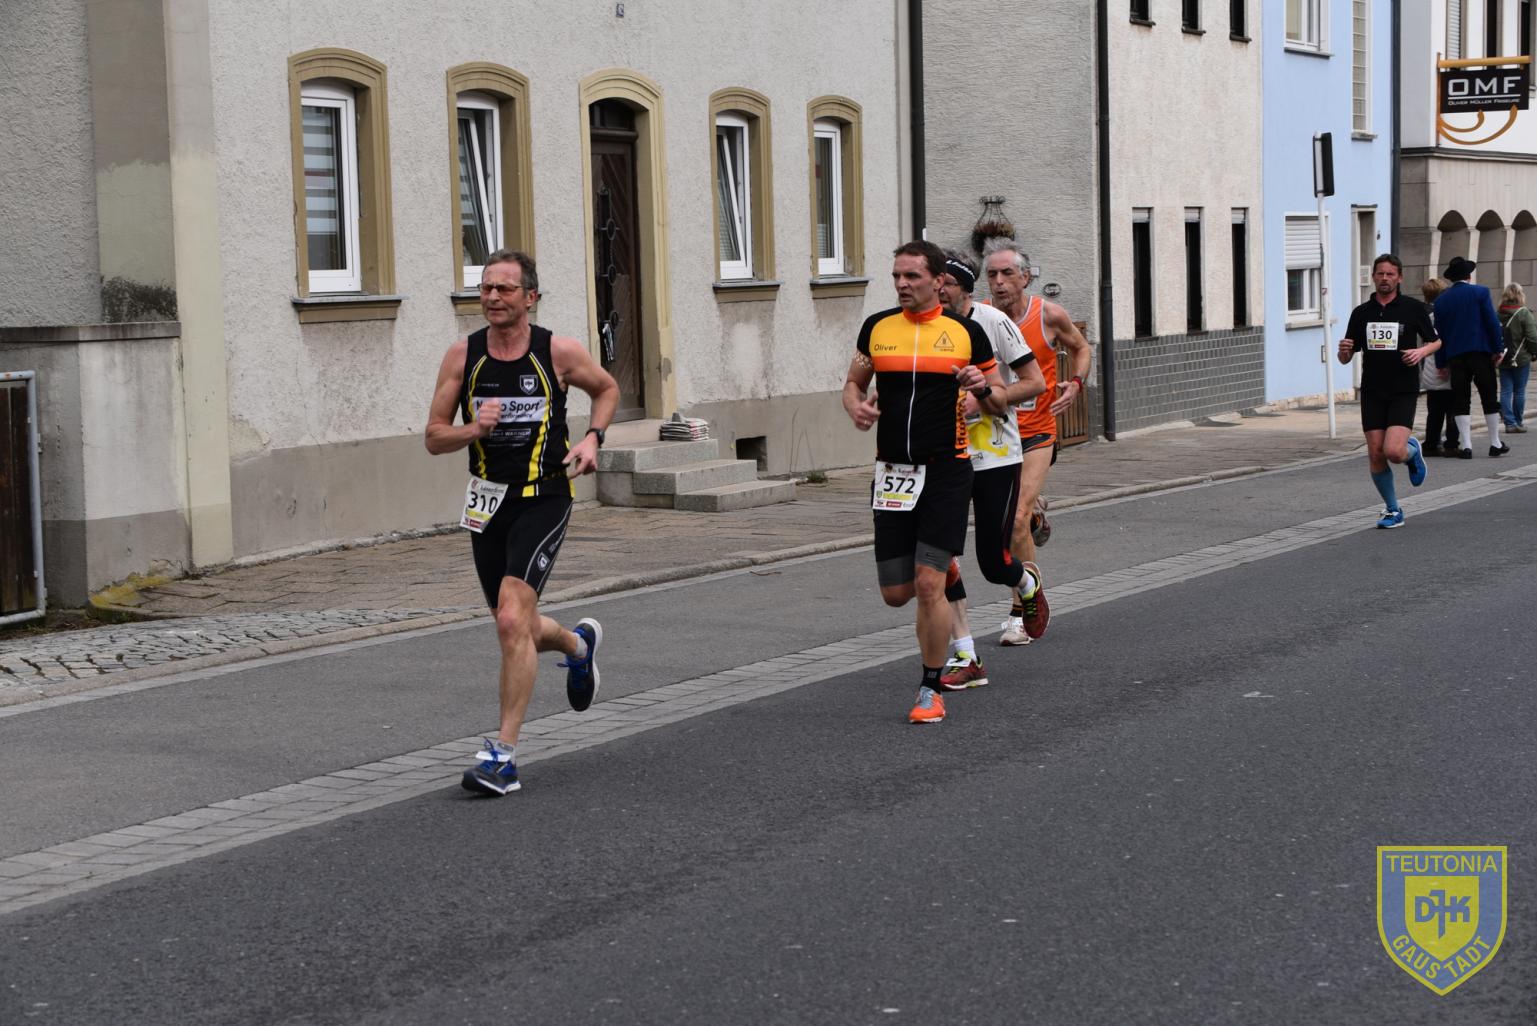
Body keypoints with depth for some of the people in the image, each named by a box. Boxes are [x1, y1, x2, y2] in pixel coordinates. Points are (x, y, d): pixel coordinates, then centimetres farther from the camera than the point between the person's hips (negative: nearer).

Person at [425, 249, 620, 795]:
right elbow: (434, 437, 3)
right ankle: (579, 644, 51)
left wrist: (592, 438, -3)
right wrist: (473, 430, -17)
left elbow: (607, 389, 14)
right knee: (518, 629, 16)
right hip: (488, 501, 4)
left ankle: (504, 754, -12)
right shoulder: (462, 356, -1)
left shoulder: (559, 352, -5)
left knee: (512, 620, -19)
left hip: (543, 500, -4)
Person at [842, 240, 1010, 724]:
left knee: (929, 585, -11)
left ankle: (930, 689, 4)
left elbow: (1000, 403, 8)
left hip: (947, 470, -3)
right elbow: (854, 383, 20)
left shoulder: (966, 332, 0)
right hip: (892, 470, 3)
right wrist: (856, 407, -2)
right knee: (895, 593, 4)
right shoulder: (876, 327, 7)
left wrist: (983, 387, -14)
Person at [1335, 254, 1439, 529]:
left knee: (1393, 451, -18)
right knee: (1375, 455, -1)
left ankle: (1412, 449, 20)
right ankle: (1393, 510, 16)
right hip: (1372, 392, 3)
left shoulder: (1414, 308, -1)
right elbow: (1345, 358, 10)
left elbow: (1436, 341, 10)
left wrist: (1422, 351, -11)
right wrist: (1344, 350, -14)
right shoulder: (1361, 313, 6)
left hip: (1404, 392, -3)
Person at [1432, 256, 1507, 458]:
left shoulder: (1441, 300, 6)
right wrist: (1498, 349, 0)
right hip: (1481, 351, -2)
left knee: (1460, 401, 4)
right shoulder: (1481, 292, -2)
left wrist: (1441, 363, 12)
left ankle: (1465, 445, -4)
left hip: (1455, 356, 2)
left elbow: (1438, 333, 8)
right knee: (1489, 398, 7)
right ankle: (1495, 443, 12)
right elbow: (1493, 322, -7)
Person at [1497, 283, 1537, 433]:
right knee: (1519, 391, 6)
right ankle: (1518, 422, 13)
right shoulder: (1524, 314, -12)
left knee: (1505, 391, 5)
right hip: (1521, 359, -4)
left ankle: (1509, 422, 1)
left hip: (1503, 360, 4)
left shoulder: (1497, 315, 2)